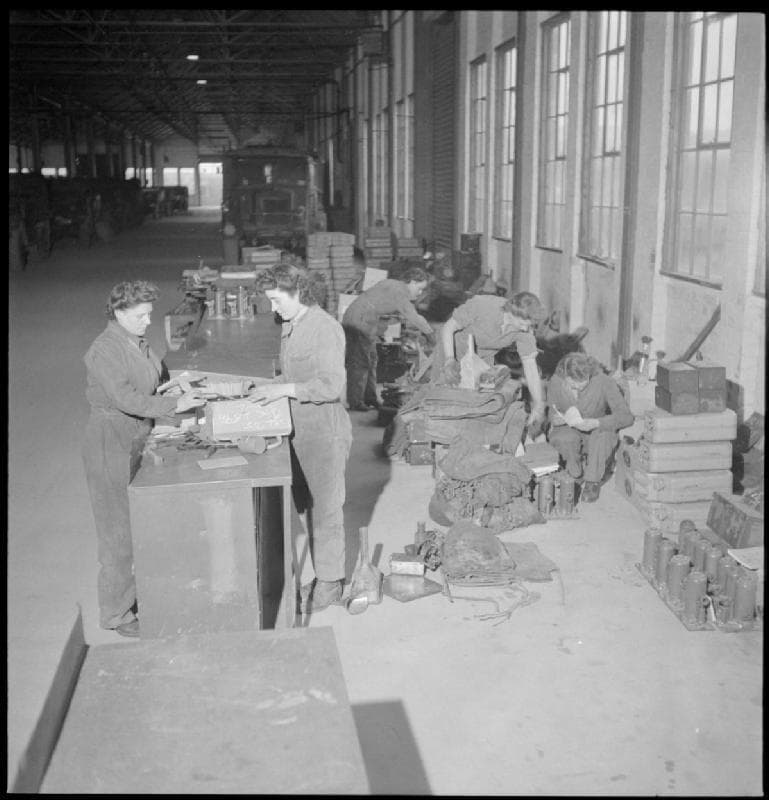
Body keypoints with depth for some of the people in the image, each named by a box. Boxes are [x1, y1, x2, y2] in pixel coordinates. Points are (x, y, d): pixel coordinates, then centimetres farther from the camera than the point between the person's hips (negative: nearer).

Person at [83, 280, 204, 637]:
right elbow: (124, 398, -27)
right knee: (119, 530, 0)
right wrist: (175, 405, -28)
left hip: (139, 438, 8)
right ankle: (116, 614, 12)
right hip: (111, 443, -8)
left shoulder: (139, 344, 9)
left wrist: (180, 391, 6)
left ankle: (139, 594, 29)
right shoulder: (105, 350, -18)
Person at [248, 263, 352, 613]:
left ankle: (329, 584, 16)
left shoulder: (325, 329, -18)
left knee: (326, 509, 3)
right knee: (312, 505, 16)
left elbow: (331, 386, -24)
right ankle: (324, 573, 29)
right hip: (301, 431, 9)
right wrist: (268, 386, 5)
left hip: (326, 432, -9)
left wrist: (284, 389, -25)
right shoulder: (289, 327, 11)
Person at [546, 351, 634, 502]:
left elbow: (626, 416, -27)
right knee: (565, 439, -34)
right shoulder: (556, 382, -18)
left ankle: (593, 481, -12)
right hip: (568, 431, 1)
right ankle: (575, 475, -2)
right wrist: (558, 419, -32)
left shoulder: (604, 382, -25)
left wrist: (595, 423, -43)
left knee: (603, 434, -36)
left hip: (599, 430, -1)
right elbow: (553, 415, -5)